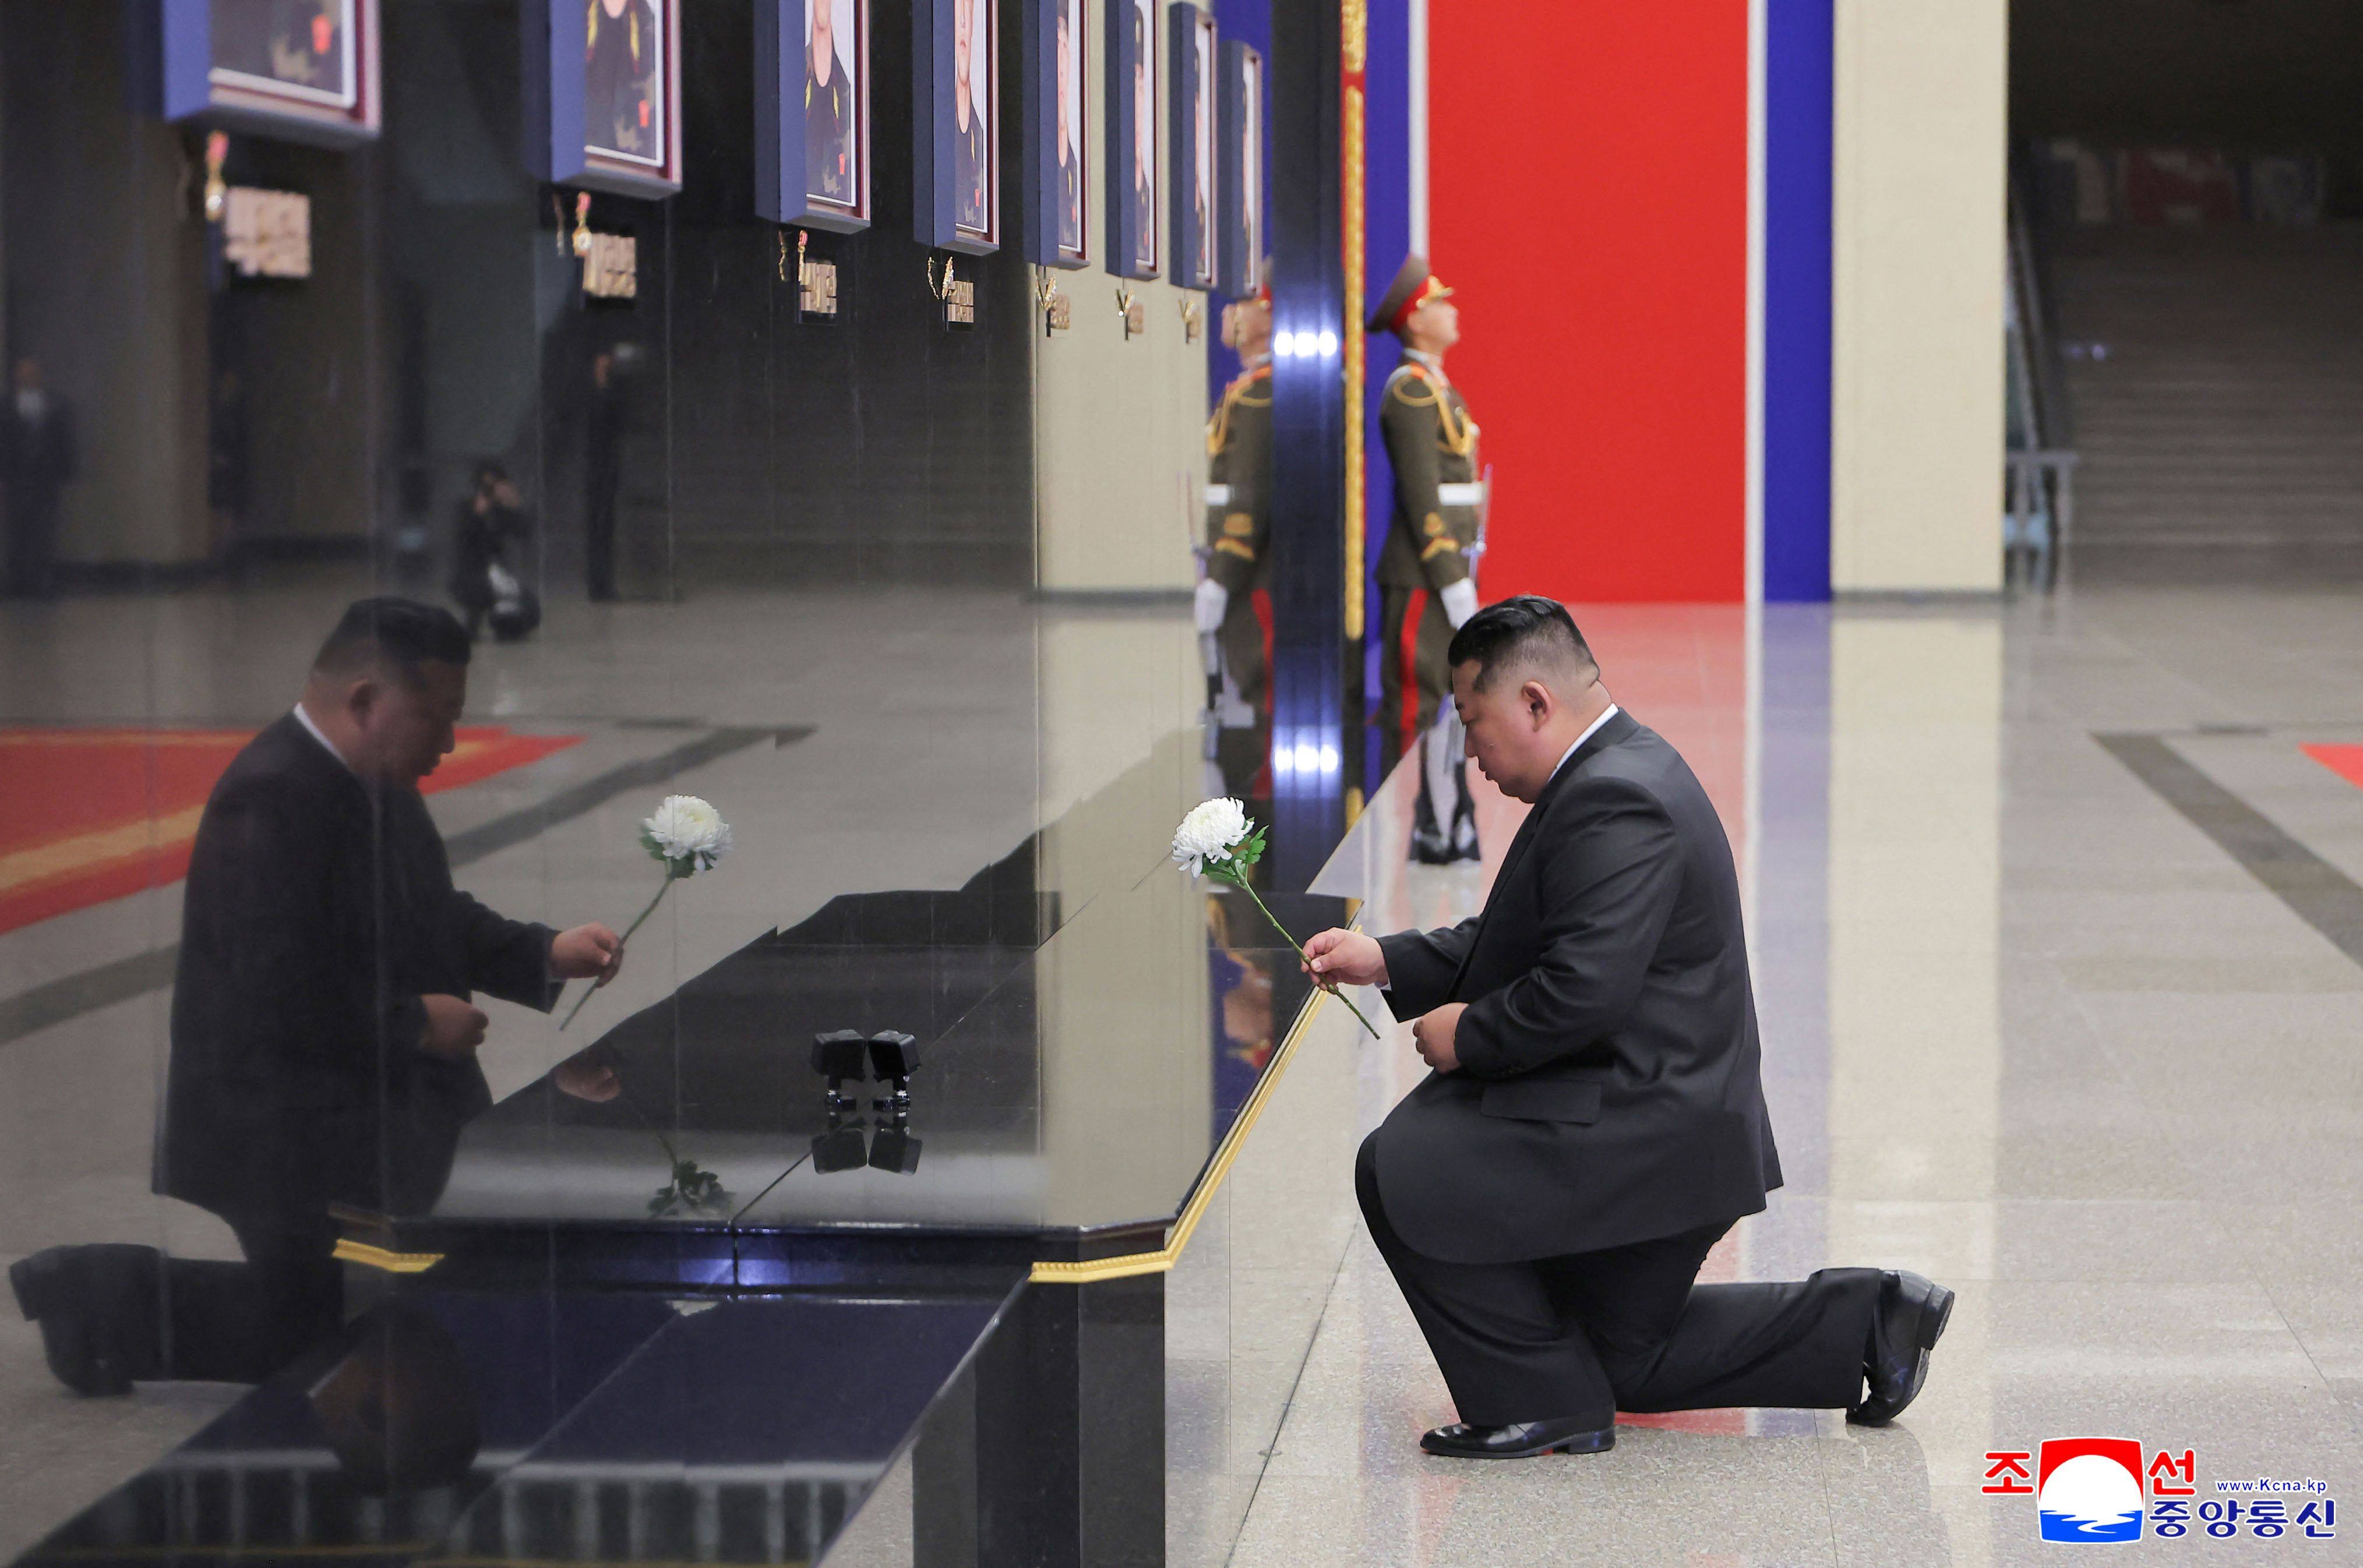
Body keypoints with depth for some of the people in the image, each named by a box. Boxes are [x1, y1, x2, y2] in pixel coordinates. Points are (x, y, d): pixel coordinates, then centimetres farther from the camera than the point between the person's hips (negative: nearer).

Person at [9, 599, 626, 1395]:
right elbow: (281, 994, -30)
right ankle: (100, 1294, 14)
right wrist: (416, 1024, -21)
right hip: (288, 1139, -10)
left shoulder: (374, 785, 7)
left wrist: (545, 954, 1)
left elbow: (437, 919, 16)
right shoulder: (271, 800, -25)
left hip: (384, 1114, 10)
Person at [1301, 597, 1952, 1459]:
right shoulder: (1626, 771, 11)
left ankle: (1543, 1403, -5)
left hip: (1644, 1129, -11)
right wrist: (1387, 960, 9)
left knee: (1399, 1168, -13)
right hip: (1668, 1135, 11)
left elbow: (1585, 987, -32)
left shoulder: (1615, 803, -23)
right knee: (1622, 1360, 23)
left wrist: (1468, 1038, -16)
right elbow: (1525, 940, 18)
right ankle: (1866, 1322, 21)